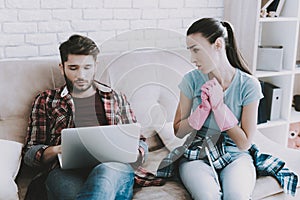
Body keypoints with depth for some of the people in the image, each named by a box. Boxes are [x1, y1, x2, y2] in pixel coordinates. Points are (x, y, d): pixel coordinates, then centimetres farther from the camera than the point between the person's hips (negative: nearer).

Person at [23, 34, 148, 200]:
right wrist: (56, 150, -6)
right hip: (66, 172, -1)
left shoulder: (116, 98, 24)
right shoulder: (46, 101, 21)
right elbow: (29, 153, 16)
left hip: (114, 167, 1)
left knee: (105, 172, -38)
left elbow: (140, 144, 23)